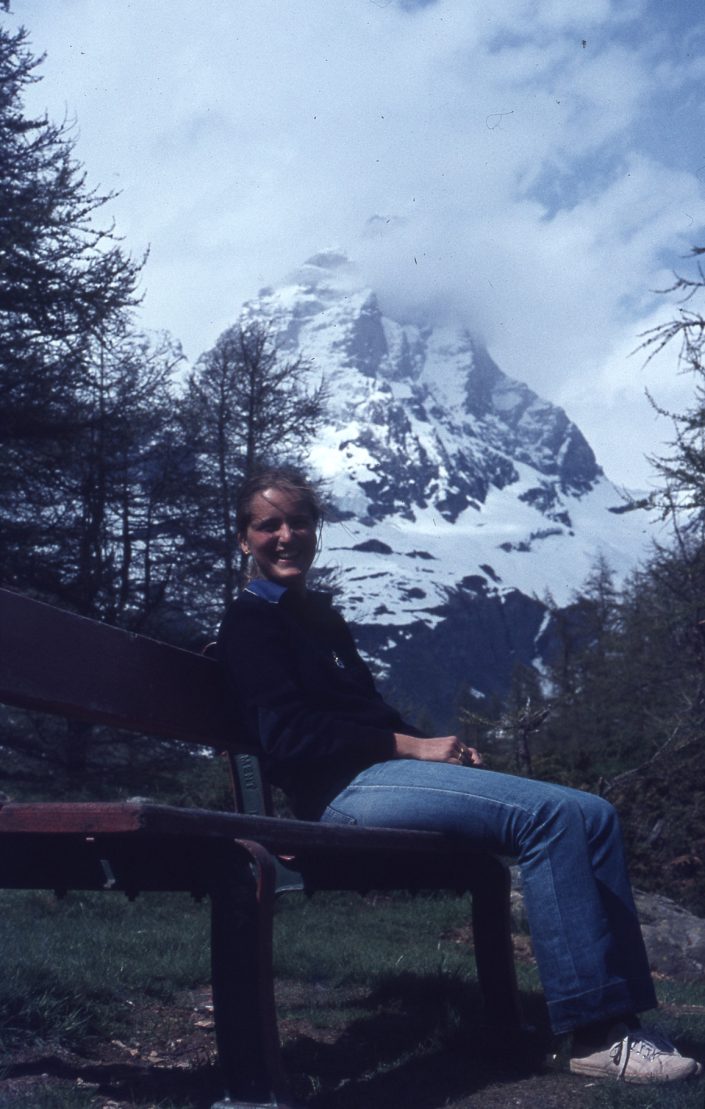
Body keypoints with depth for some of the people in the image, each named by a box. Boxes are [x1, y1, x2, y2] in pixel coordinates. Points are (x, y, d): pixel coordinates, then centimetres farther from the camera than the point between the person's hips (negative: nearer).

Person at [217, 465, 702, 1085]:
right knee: (551, 814, -25)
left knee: (594, 817, -3)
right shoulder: (251, 622, 0)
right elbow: (289, 737, -13)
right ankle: (597, 1035, -20)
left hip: (384, 772, 9)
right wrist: (412, 746, -12)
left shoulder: (318, 615, 26)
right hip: (344, 790, -9)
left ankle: (623, 1012, -3)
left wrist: (439, 746, 2)